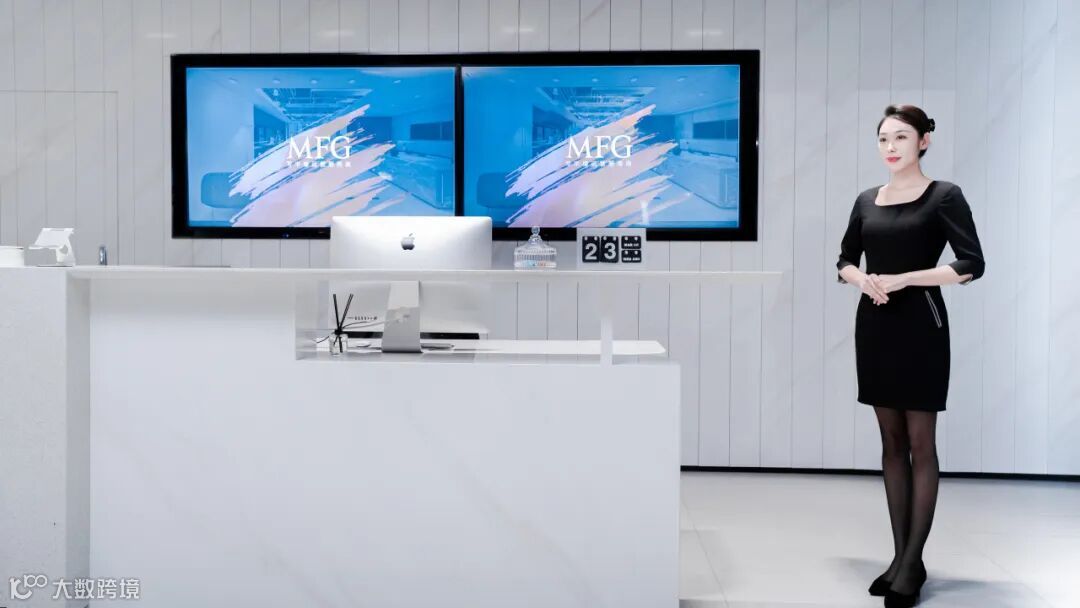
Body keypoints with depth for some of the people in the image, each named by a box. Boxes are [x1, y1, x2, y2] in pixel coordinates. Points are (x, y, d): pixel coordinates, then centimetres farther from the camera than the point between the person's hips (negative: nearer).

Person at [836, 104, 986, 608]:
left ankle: (913, 562, 4)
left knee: (920, 443, -1)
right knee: (891, 441, 9)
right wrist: (862, 279, -5)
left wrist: (903, 279, -17)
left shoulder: (943, 196, -5)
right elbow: (844, 262, 17)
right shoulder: (866, 200, 10)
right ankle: (899, 554, 16)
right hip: (874, 326, 6)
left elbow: (971, 264, -12)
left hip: (920, 326, -5)